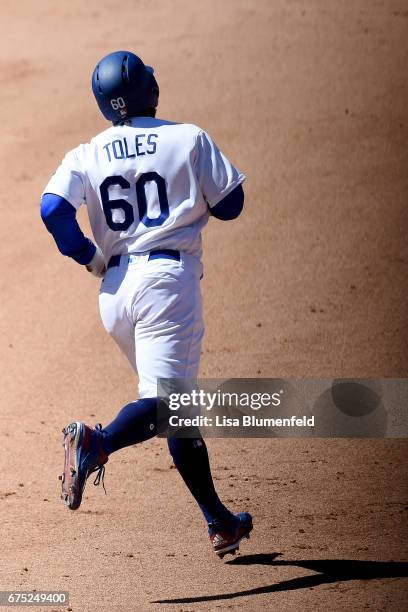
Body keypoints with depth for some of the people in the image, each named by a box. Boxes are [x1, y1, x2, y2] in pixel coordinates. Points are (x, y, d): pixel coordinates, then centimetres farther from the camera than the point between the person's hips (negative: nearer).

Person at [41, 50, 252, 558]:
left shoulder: (88, 155, 7)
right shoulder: (188, 140, 1)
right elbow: (230, 205, 4)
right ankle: (99, 442, -44)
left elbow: (52, 208, -8)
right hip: (169, 278, -5)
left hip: (115, 288, 5)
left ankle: (219, 521, 17)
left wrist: (91, 258, 5)